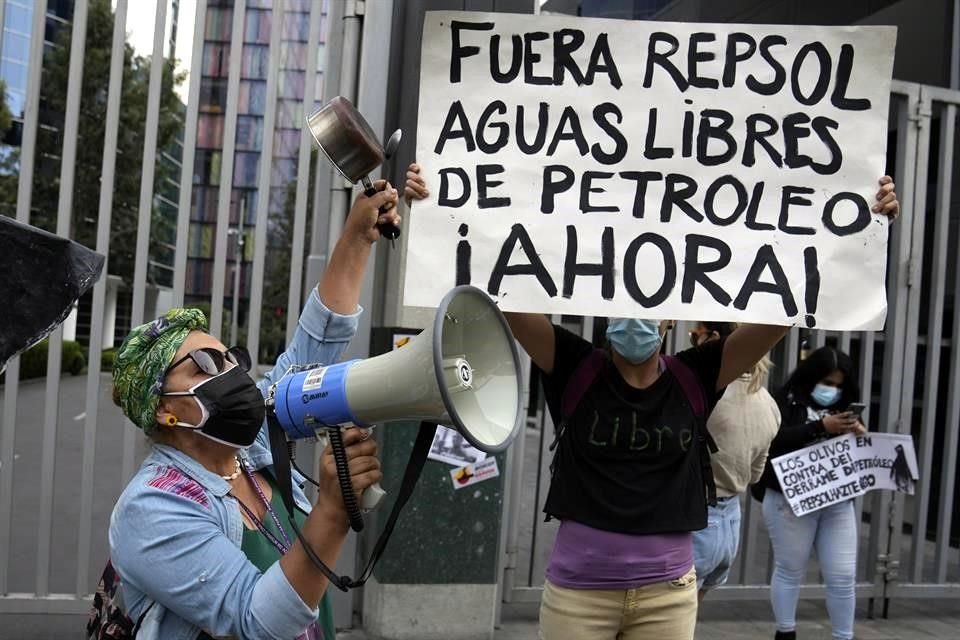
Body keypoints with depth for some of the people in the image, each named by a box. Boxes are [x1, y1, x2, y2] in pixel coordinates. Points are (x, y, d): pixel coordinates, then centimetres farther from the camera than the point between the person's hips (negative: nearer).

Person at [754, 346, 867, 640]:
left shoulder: (843, 408, 15)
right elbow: (774, 440, -18)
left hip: (837, 502, 5)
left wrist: (861, 435, -6)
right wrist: (821, 427, -23)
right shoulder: (786, 401, -2)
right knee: (790, 571, 5)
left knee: (843, 576, 3)